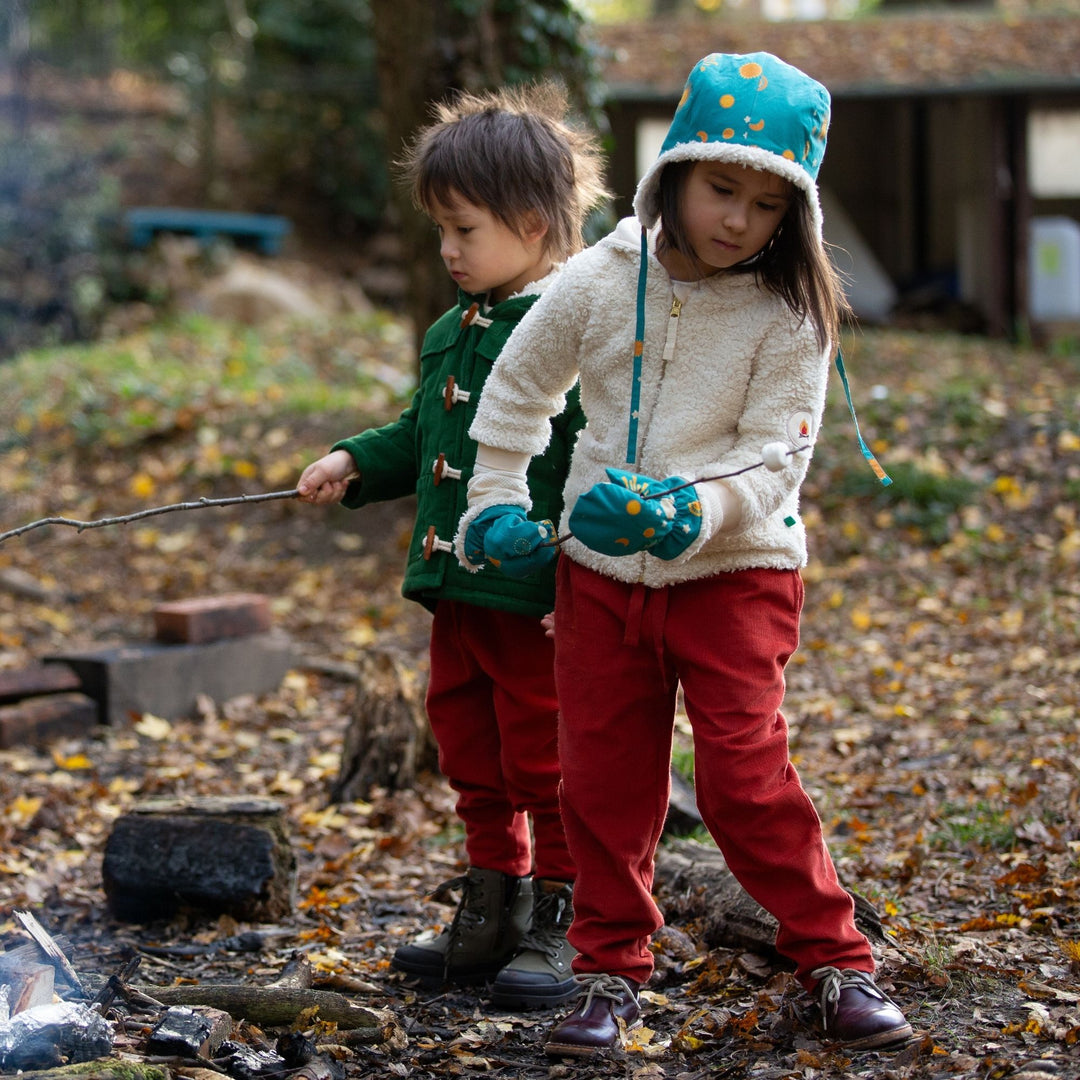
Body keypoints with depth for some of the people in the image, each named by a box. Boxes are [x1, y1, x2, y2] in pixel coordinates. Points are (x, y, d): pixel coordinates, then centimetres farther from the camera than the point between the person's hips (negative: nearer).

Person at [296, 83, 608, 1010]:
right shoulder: (452, 334, 13)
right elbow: (422, 437, 26)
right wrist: (354, 463, 11)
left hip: (538, 599, -9)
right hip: (456, 591, 9)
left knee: (546, 765, 2)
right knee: (475, 762, 18)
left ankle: (557, 929, 14)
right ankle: (490, 919, 30)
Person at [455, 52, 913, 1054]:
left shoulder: (791, 313, -11)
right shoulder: (601, 279, -4)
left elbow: (776, 456, -13)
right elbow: (517, 386, 12)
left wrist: (695, 512, -30)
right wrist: (494, 504, 11)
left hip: (735, 570, -3)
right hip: (600, 570, 3)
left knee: (746, 776, -8)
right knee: (604, 782, 8)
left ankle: (834, 961, 7)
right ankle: (610, 970, 23)